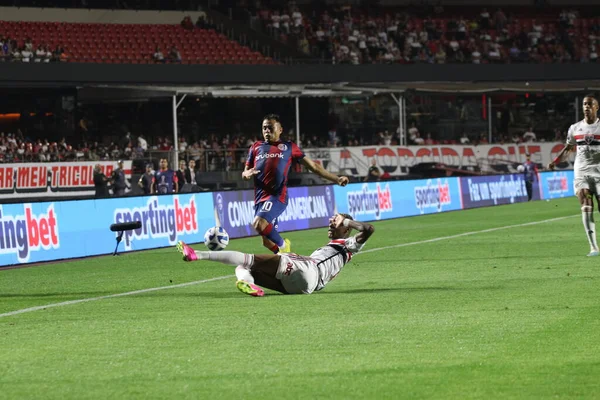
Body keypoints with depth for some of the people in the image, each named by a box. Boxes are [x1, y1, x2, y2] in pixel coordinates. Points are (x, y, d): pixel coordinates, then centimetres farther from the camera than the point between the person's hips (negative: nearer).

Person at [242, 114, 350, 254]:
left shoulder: (288, 147, 11)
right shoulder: (256, 147, 20)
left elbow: (313, 166, 12)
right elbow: (245, 173, 22)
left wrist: (336, 179, 6)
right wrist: (247, 174, -4)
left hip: (277, 195, -5)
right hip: (260, 196, 5)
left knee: (259, 223, -29)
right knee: (268, 241, 4)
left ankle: (282, 245, -6)